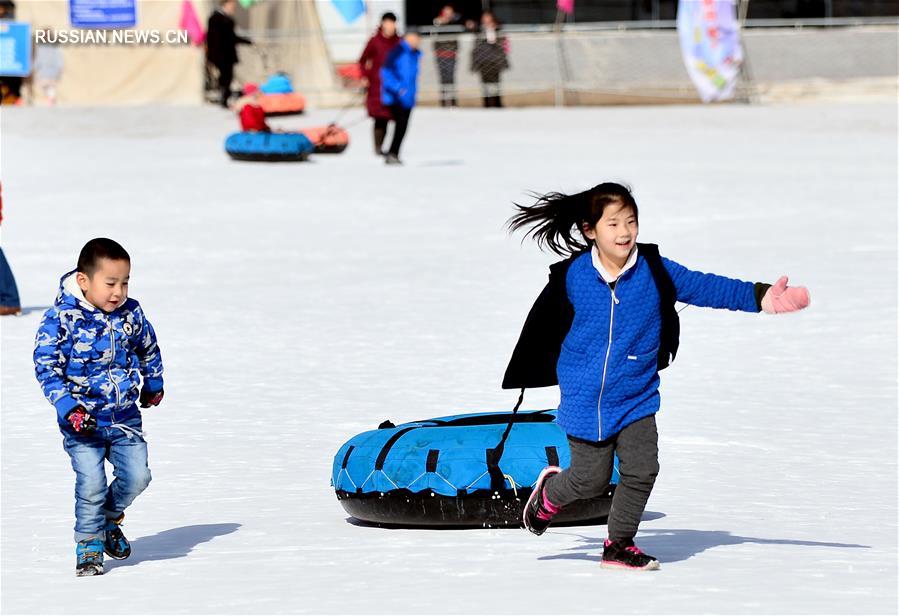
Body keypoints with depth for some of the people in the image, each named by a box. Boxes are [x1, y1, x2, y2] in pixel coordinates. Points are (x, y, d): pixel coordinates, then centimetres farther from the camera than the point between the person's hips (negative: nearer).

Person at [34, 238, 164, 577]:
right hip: (82, 421, -4)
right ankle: (89, 544, 11)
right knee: (91, 484, -10)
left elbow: (148, 347, 20)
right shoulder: (62, 318, -14)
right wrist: (68, 407, -22)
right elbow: (46, 366, -13)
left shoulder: (131, 314, -1)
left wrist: (153, 384, 32)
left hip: (124, 418, 4)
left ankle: (110, 516, 24)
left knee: (136, 475, -6)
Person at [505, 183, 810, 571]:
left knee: (641, 471, -7)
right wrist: (525, 376, 16)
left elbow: (703, 287, -9)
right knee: (590, 480, 3)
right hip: (585, 401, -2)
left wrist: (758, 297, -21)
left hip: (637, 397, 2)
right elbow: (543, 327, 6)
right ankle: (549, 493, 38)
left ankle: (619, 545, 14)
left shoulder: (654, 271, -6)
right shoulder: (572, 277, -8)